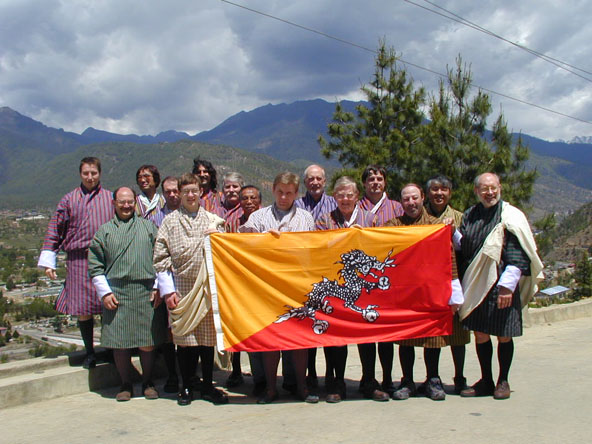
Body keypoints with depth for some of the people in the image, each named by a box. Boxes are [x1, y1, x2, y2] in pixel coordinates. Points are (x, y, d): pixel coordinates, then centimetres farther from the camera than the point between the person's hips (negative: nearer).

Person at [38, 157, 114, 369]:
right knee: (83, 310, 1)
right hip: (79, 260, 0)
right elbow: (55, 229, 9)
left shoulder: (110, 198, 9)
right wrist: (48, 260, 4)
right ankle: (89, 352, 18)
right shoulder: (69, 200, 8)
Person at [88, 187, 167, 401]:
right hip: (116, 294, 0)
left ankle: (147, 382, 20)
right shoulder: (104, 231, 11)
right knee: (120, 343, 2)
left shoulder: (149, 227, 11)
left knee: (147, 343, 2)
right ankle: (126, 384, 19)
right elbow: (95, 266, 8)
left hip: (147, 293, 0)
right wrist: (104, 292, -1)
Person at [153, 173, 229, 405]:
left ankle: (208, 386, 18)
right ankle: (186, 387, 16)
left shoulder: (214, 220, 10)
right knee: (184, 338, 3)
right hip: (181, 288, -1)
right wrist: (167, 290, -6)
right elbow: (161, 258, 1)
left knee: (208, 337, 5)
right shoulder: (169, 222, 6)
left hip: (208, 287, 1)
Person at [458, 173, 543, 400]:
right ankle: (486, 381, 22)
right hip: (476, 286, 4)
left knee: (503, 335, 4)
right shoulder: (469, 216, 10)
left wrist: (507, 285, -17)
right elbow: (462, 248, 14)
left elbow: (517, 257, -9)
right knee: (480, 334, 8)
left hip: (501, 285, -4)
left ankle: (503, 381, 20)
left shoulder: (510, 216, -4)